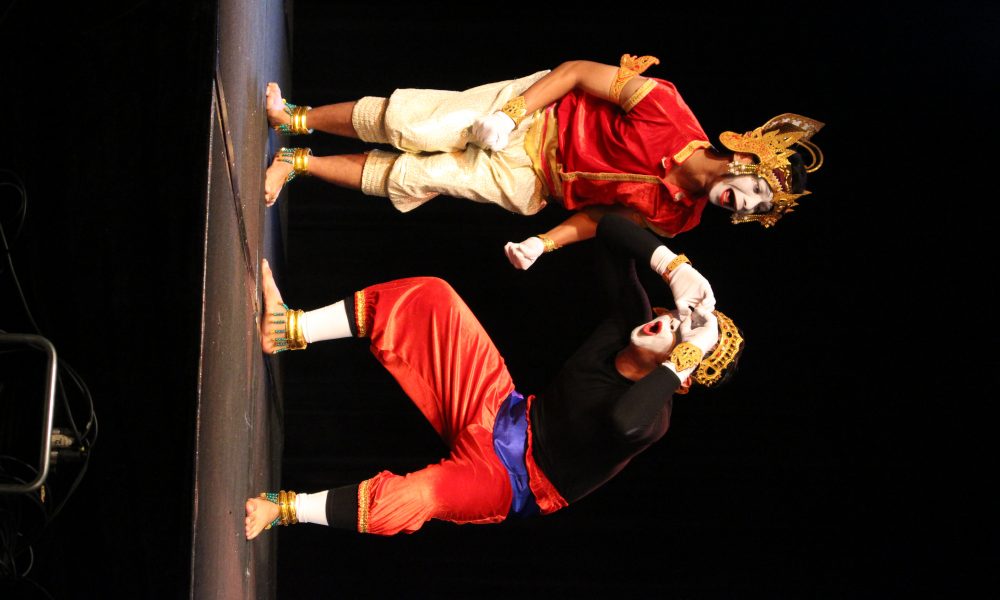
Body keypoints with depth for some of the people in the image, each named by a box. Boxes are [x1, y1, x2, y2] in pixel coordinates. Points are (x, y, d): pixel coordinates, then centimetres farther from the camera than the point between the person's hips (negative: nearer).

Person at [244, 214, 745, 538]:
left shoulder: (652, 416, -23)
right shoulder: (634, 319, -4)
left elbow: (624, 422, -49)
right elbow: (610, 230, 0)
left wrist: (683, 359, -40)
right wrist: (675, 268, -16)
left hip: (506, 481, -7)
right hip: (496, 407, 7)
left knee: (410, 498, -37)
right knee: (431, 299, -9)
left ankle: (278, 508, -19)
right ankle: (287, 330, -9)